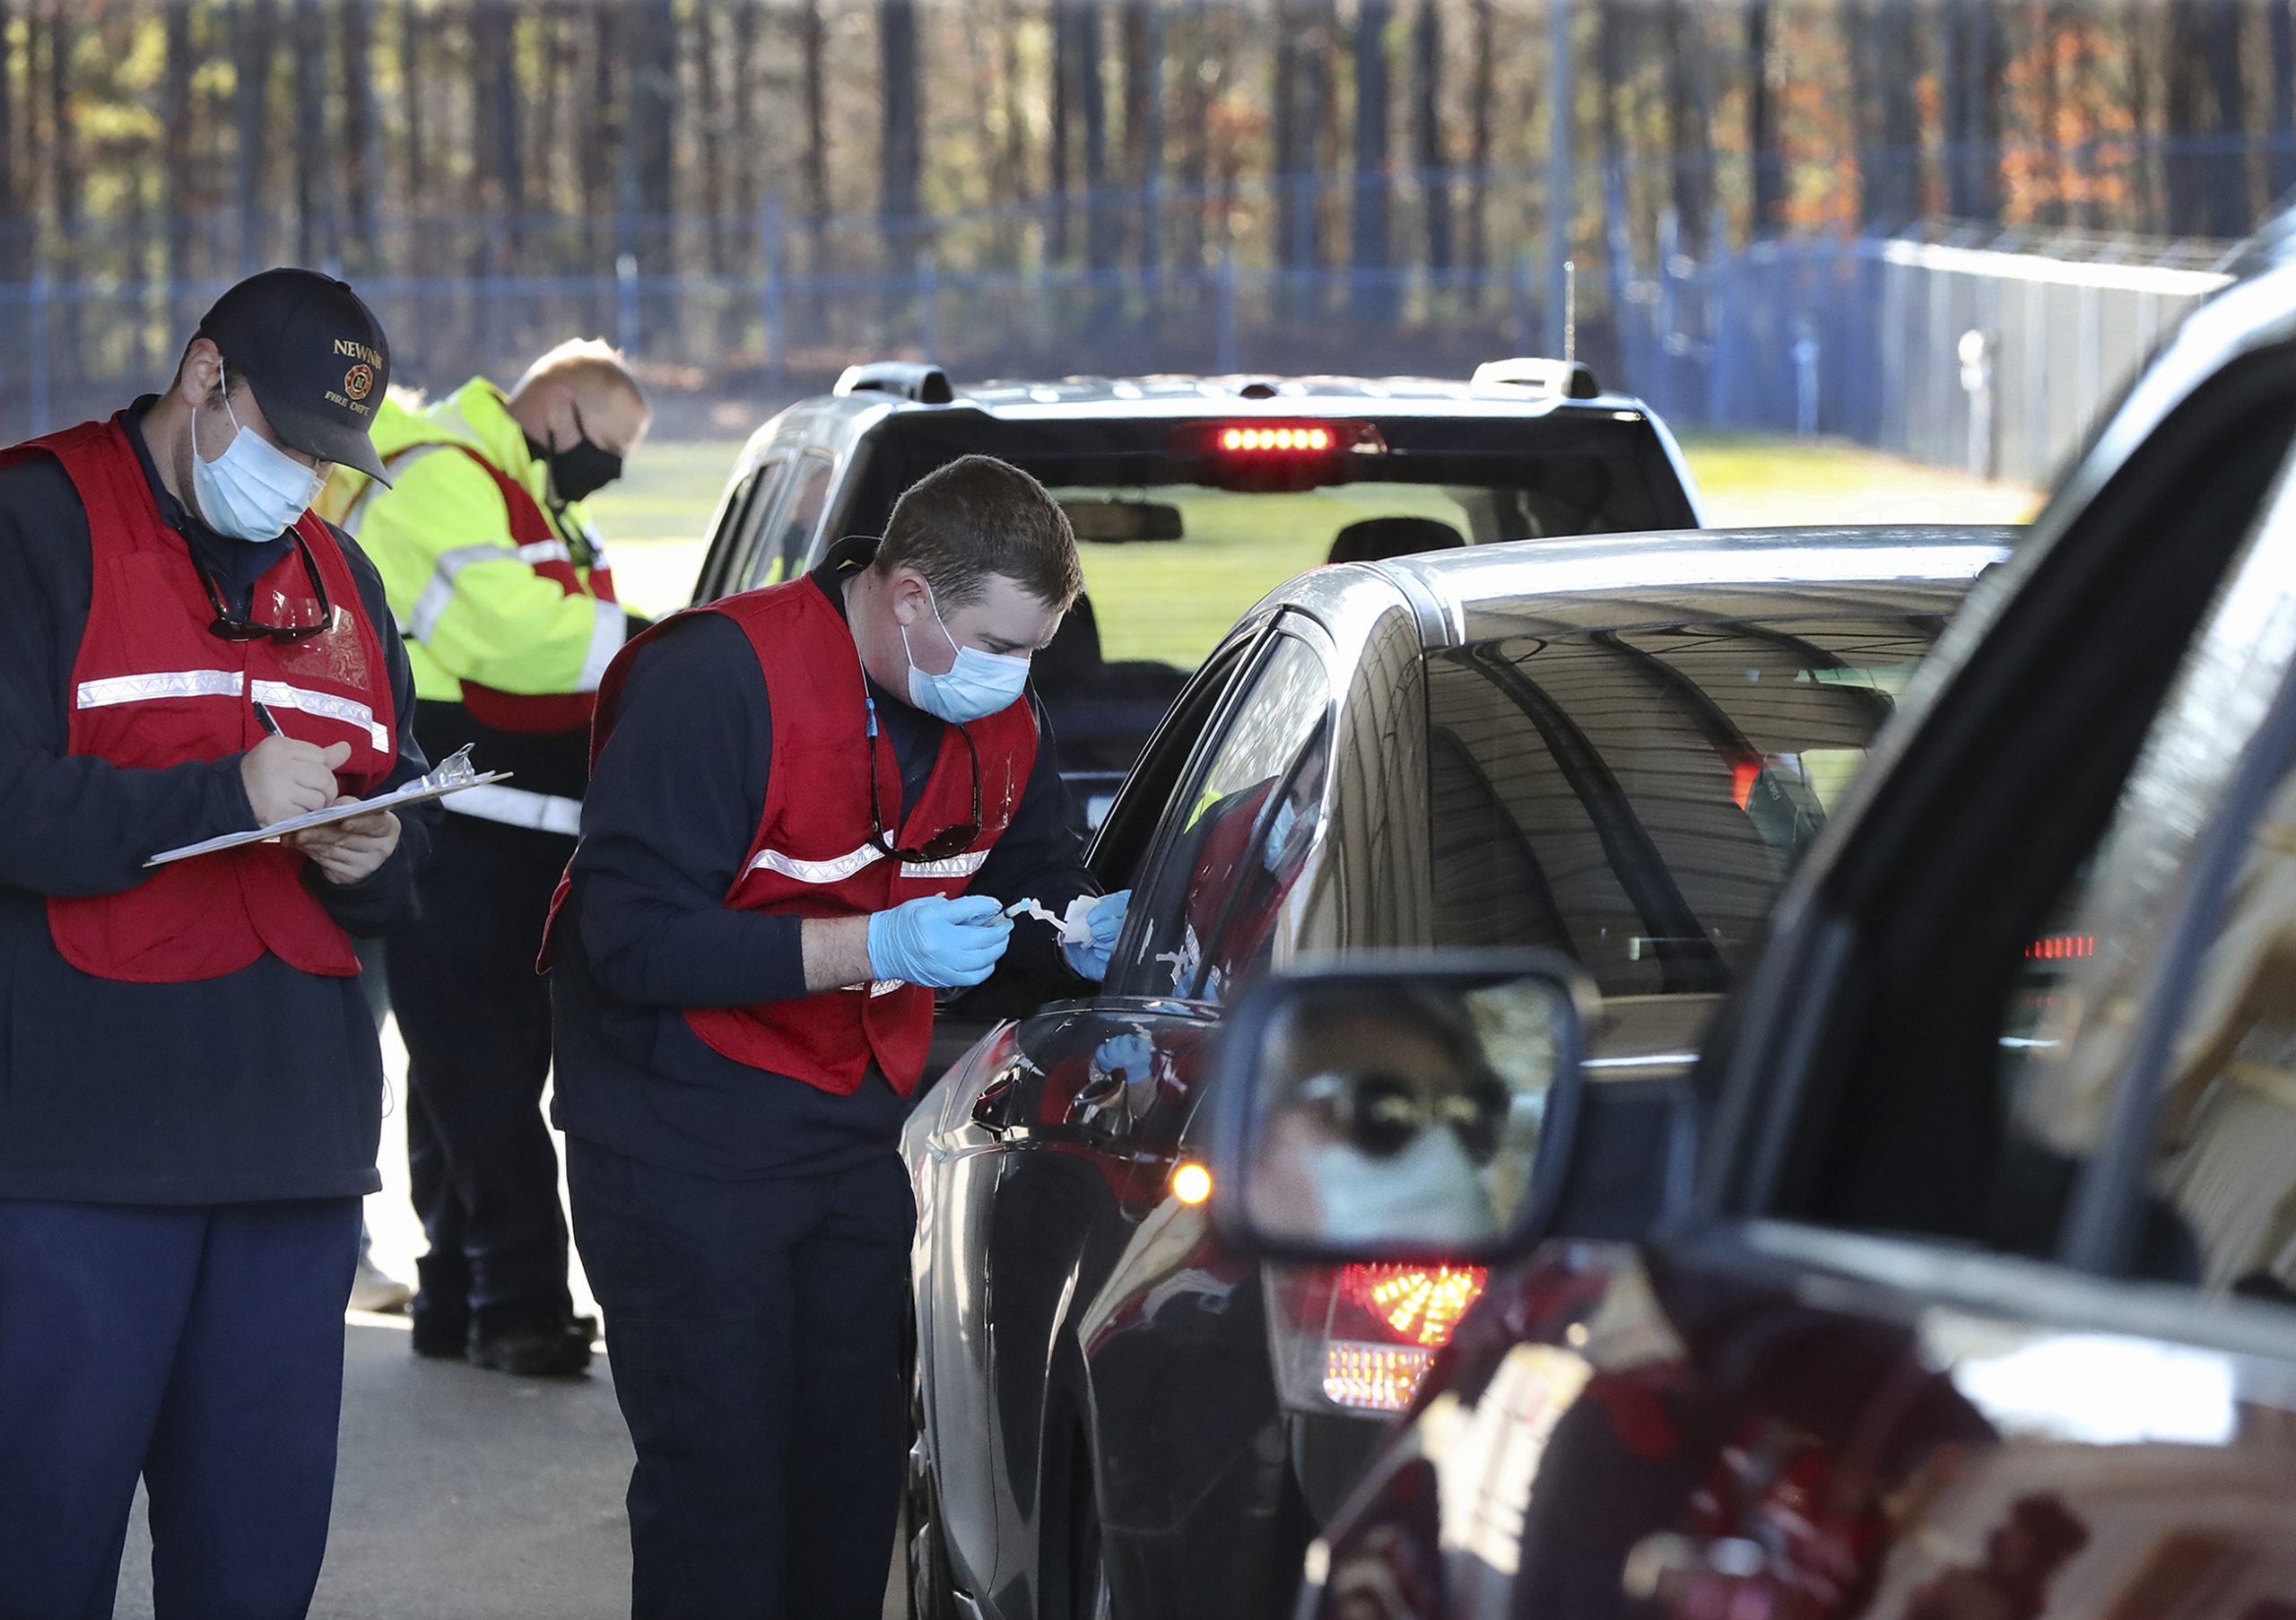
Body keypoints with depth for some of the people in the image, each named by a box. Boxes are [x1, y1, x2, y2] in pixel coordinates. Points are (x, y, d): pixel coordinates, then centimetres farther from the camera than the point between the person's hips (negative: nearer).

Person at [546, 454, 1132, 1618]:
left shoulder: (1001, 717, 3)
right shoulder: (720, 679, -20)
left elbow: (1032, 872, 21)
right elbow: (630, 937, -23)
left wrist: (1077, 936, -4)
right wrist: (875, 945, -27)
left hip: (855, 1130, 6)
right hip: (684, 1147, -6)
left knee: (856, 1478, 5)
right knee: (720, 1487, -6)